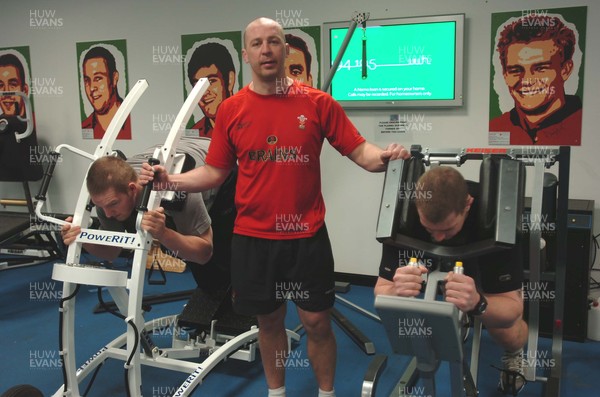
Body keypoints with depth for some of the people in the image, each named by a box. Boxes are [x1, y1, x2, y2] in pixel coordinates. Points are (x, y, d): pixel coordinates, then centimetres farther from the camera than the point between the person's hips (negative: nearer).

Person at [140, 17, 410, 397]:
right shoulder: (231, 109, 1)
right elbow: (214, 172, 5)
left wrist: (384, 156, -24)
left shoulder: (318, 102, -4)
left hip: (306, 236, -1)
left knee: (317, 321, 8)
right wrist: (169, 179, -9)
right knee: (268, 319, 16)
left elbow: (359, 150, -3)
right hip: (253, 237, 2)